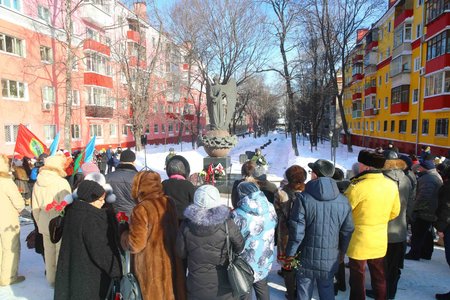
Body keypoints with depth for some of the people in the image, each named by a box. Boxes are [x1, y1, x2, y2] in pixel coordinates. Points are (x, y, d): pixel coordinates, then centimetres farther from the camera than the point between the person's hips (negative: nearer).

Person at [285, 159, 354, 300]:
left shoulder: (303, 198, -16)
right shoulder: (343, 201, -5)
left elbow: (296, 230, -16)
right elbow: (347, 231, 4)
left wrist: (290, 253, -3)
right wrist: (342, 252, 19)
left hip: (307, 256, -3)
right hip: (331, 258, 3)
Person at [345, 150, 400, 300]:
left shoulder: (357, 186, -25)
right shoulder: (391, 185, -5)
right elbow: (394, 212, 8)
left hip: (359, 241, -5)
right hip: (380, 240, 6)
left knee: (358, 277, 11)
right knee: (379, 276, 22)